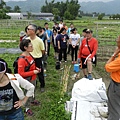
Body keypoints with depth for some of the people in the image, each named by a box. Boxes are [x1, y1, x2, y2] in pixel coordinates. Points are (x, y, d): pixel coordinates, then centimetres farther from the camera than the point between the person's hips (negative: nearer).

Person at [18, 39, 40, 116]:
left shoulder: (29, 55, -4)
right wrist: (33, 72, -25)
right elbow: (21, 73, -27)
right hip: (28, 81, -8)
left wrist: (36, 68, -4)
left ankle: (32, 100, 56)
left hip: (33, 78, 8)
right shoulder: (22, 60, -31)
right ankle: (27, 108, 33)